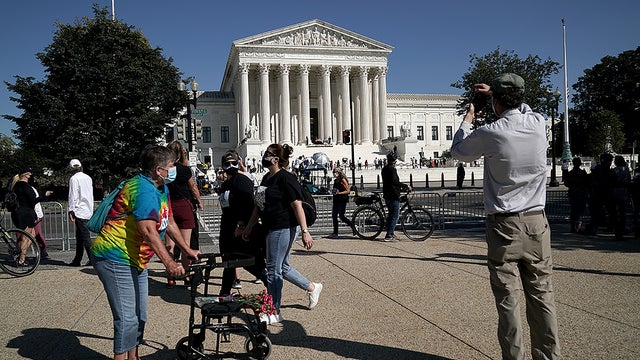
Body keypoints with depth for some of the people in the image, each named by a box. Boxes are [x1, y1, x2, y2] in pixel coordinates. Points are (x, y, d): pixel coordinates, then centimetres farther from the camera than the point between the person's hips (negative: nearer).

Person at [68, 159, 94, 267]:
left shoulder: (74, 178, -9)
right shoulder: (88, 178, 13)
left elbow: (73, 196, -12)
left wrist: (70, 210, -7)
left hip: (80, 211, -8)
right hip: (88, 211, 8)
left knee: (85, 236, -7)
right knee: (79, 236, 14)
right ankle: (77, 260, 19)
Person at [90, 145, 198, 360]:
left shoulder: (162, 189, 10)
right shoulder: (144, 189, -23)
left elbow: (169, 223, 18)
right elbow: (148, 230, -35)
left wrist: (187, 250, 16)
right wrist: (169, 263, -42)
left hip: (136, 261, 11)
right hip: (116, 259, -11)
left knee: (139, 316, 18)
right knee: (127, 318, -11)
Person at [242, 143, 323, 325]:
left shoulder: (286, 179, -14)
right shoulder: (266, 178, 14)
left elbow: (297, 205, -20)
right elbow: (258, 205, 21)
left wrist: (305, 231, -24)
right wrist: (249, 227, 23)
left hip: (284, 228, -10)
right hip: (272, 228, 10)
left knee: (274, 270, -2)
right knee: (283, 267, 18)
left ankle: (274, 312, 12)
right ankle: (312, 288, 35)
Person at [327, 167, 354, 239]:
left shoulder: (343, 180, -8)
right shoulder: (335, 181, 14)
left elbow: (347, 191, -10)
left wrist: (339, 193, -19)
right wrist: (333, 191, 5)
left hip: (342, 200, -8)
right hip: (336, 200, 8)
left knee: (341, 216, -9)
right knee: (334, 216, 3)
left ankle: (353, 226, 11)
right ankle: (335, 233, 8)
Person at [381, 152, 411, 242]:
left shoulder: (384, 169, 14)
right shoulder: (392, 169, -14)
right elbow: (394, 182, -26)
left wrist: (399, 187, 31)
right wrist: (406, 186, -20)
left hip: (387, 195, 9)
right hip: (393, 195, -9)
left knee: (391, 214, 18)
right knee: (395, 216, -5)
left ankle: (390, 234, 23)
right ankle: (389, 236, -8)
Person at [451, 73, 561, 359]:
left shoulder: (490, 133, -12)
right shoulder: (538, 123, 1)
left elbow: (458, 151, 8)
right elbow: (522, 107, 27)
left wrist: (467, 120, 24)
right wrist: (497, 92, 34)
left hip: (504, 225, -4)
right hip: (536, 221, 5)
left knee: (507, 298, 1)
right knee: (542, 294, 10)